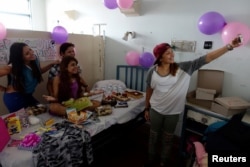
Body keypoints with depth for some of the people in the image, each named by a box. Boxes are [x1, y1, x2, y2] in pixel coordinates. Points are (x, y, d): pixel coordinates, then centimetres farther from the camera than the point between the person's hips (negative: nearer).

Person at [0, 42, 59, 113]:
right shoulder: (13, 67, -25)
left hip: (27, 96, 6)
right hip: (14, 97, -6)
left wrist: (52, 64, 1)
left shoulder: (35, 60, -8)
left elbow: (39, 71, 13)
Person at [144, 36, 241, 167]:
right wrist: (147, 108, 6)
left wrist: (229, 46, -26)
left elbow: (205, 59, -19)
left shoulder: (183, 68, -14)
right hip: (155, 110, 0)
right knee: (153, 136, 19)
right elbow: (149, 90, -1)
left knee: (167, 139, 19)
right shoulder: (153, 71, -12)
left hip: (173, 112, 0)